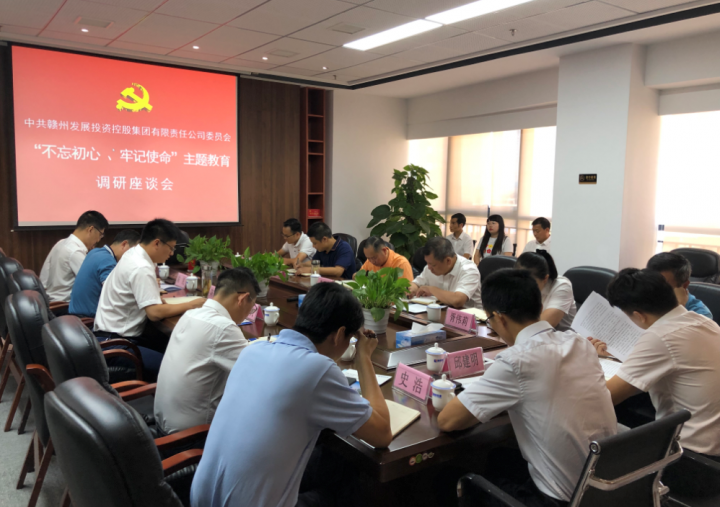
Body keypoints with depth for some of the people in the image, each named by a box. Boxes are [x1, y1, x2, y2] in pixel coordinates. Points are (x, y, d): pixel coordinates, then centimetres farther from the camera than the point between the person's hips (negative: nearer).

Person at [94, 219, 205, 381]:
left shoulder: (132, 255, 8)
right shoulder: (141, 268, -22)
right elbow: (155, 313, -26)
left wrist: (158, 298, 5)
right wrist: (191, 305, -15)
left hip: (117, 333, 10)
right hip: (116, 343, -10)